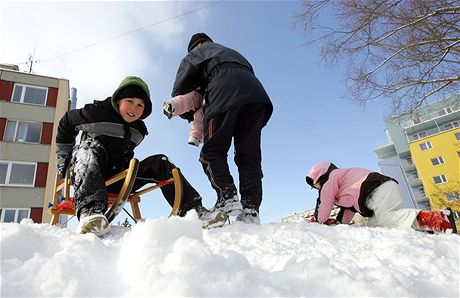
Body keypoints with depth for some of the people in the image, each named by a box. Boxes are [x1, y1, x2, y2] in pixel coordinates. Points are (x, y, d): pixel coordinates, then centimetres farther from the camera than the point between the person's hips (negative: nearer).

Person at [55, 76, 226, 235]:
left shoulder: (139, 130, 10)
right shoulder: (96, 113, -5)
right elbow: (66, 124, 8)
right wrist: (64, 158, 8)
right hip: (88, 175, -4)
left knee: (160, 162, -12)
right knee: (92, 146, -34)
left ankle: (192, 210, -24)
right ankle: (89, 212, -54)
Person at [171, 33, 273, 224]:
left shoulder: (194, 55, 28)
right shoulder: (232, 52, 44)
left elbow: (179, 91, 18)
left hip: (225, 94, -5)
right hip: (256, 94, 5)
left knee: (212, 152, 2)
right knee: (249, 156, 2)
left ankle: (227, 197, -16)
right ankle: (250, 209, -9)